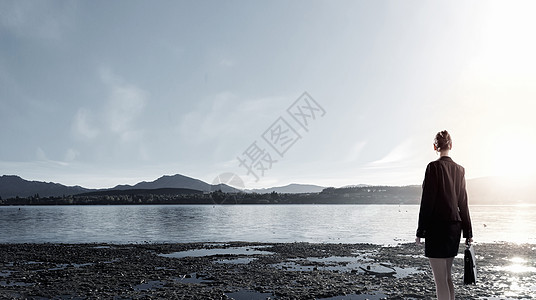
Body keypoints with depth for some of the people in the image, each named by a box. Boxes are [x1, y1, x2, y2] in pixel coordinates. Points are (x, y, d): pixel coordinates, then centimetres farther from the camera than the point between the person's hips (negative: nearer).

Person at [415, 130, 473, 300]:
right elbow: (463, 203, 12)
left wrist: (420, 232, -8)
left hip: (437, 227, -7)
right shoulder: (459, 170, 8)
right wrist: (468, 232, 16)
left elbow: (427, 201, -13)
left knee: (440, 279, -2)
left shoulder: (434, 167, -11)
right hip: (454, 227, 7)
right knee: (447, 276, 18)